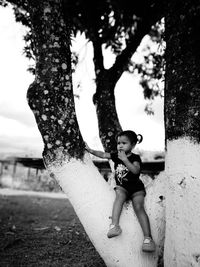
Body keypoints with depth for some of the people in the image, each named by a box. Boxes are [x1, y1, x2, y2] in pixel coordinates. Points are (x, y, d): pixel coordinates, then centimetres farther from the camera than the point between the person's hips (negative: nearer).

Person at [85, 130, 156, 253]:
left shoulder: (135, 158, -12)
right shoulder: (116, 155, 4)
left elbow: (136, 170, -30)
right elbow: (103, 154, 6)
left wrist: (125, 159, -36)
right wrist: (91, 150, -2)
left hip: (136, 188, -3)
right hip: (122, 187, 3)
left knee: (139, 207, -23)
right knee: (120, 196, -32)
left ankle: (148, 238, -25)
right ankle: (115, 225, -45)